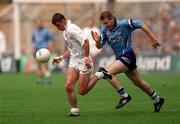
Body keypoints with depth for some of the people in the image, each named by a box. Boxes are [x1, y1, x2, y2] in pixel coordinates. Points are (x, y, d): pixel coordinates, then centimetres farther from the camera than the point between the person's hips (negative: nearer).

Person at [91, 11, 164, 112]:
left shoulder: (123, 24, -17)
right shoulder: (105, 30, 2)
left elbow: (140, 24, -14)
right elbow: (99, 46, 2)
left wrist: (153, 39, -15)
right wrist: (97, 41, -22)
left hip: (128, 56, -8)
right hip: (120, 58, 8)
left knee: (108, 72, -22)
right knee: (138, 82, 18)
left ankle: (124, 96, -16)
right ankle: (157, 99, 34)